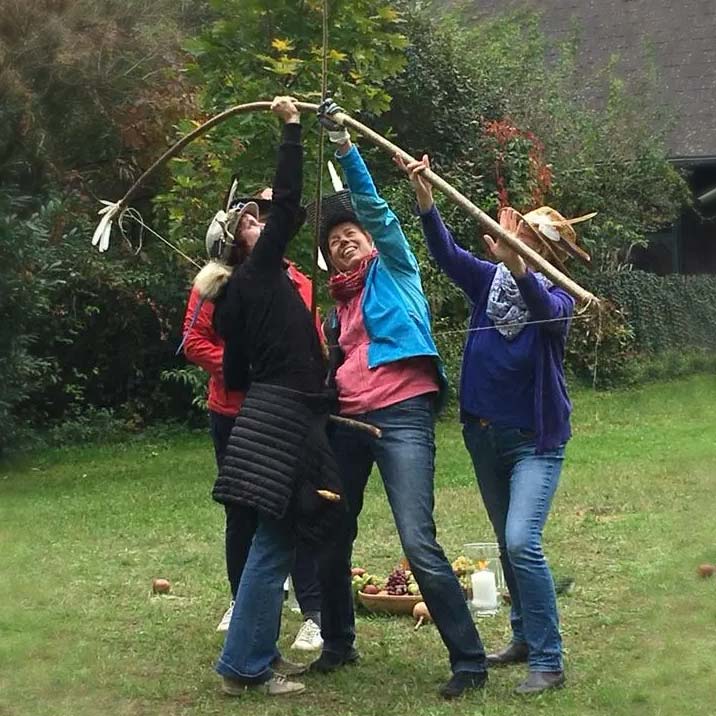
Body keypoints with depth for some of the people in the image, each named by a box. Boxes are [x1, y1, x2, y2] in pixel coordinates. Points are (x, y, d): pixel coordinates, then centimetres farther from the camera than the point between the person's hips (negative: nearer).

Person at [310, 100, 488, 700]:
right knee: (332, 538, 12)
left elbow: (373, 205, -8)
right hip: (348, 421, 7)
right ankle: (338, 645, 31)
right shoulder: (337, 300, 20)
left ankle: (470, 661, -8)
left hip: (402, 416, -7)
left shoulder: (393, 269, 5)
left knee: (419, 544, -16)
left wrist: (344, 145, -15)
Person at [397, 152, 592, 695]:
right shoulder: (488, 280, -3)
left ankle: (549, 662, -9)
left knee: (522, 542, -18)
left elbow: (545, 309, -37)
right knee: (508, 542, 16)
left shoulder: (556, 299, -14)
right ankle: (526, 637, 33)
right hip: (485, 432, 5)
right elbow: (446, 253, -17)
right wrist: (424, 198, -32)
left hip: (536, 438, -5)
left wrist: (516, 266, -53)